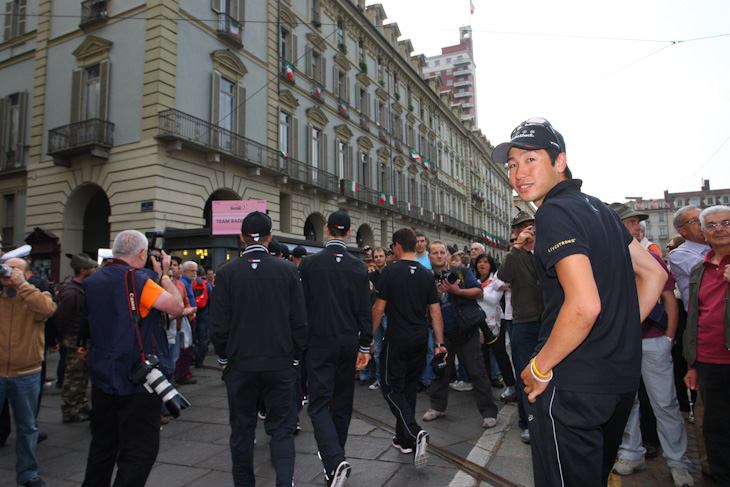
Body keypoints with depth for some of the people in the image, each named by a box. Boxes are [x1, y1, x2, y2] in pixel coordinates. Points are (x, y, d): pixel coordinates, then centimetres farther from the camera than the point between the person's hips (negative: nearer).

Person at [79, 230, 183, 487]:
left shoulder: (92, 281, 7)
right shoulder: (136, 278, -18)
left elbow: (84, 326, 19)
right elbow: (176, 306, -17)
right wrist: (164, 274, -5)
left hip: (102, 377, 8)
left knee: (102, 444, 22)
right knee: (140, 449, 0)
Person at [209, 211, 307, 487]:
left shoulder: (226, 273, -7)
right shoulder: (288, 271, -6)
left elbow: (218, 325, -6)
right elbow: (300, 322, -4)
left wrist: (224, 358, 9)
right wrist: (294, 356, 9)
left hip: (239, 364, 1)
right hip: (280, 363, 0)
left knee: (241, 429, 16)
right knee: (281, 427, 10)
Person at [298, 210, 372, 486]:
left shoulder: (309, 264, -8)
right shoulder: (359, 267, -1)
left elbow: (302, 305, -5)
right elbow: (365, 311, -1)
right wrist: (365, 347, 7)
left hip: (320, 343, -3)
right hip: (349, 343, 3)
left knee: (320, 404, 1)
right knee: (342, 402, 16)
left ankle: (335, 462, -16)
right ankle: (335, 456, 32)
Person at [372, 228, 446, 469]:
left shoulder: (390, 271, -10)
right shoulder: (427, 274, 5)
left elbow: (379, 308, -10)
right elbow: (435, 311, 6)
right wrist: (439, 343, 11)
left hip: (397, 339, -6)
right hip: (421, 339, 6)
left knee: (391, 387, 3)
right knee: (408, 385, 17)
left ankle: (415, 433, -16)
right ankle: (404, 440, 26)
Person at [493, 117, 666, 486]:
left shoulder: (554, 212, -17)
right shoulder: (596, 207, 11)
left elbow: (584, 305, -27)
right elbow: (653, 274, 16)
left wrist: (540, 367, -15)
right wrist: (618, 336, 14)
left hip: (574, 386, -9)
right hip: (622, 378, 10)